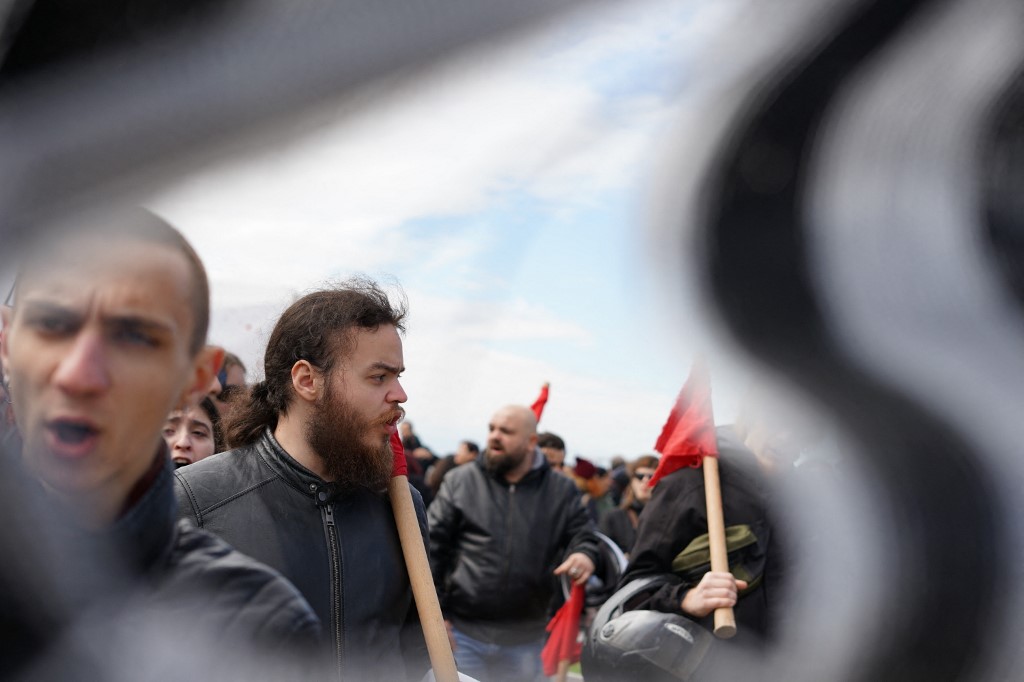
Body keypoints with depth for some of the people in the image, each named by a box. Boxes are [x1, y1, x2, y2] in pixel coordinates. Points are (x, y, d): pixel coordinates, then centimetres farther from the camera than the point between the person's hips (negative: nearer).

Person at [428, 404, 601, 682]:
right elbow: (432, 547, 0)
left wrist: (585, 555, -20)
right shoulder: (460, 481, 1)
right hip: (463, 633, -1)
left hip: (525, 640, 2)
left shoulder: (561, 491, 5)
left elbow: (583, 536, 6)